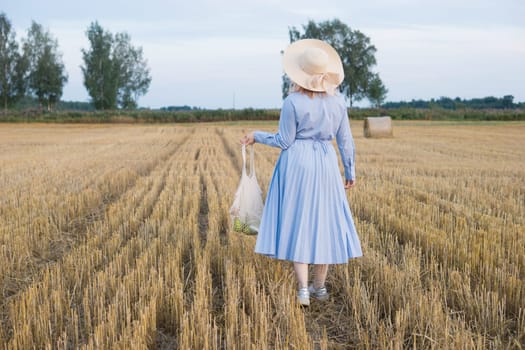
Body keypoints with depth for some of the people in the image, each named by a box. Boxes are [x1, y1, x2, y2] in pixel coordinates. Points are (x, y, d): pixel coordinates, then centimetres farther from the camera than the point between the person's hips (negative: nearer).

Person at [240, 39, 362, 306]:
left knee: (297, 223, 2)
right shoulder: (338, 101, 1)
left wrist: (257, 137, 9)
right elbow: (345, 140, 6)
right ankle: (319, 286, 21)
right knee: (323, 221, 12)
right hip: (325, 164, 4)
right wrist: (350, 172, 16)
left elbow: (284, 141, -7)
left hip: (297, 163, -4)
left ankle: (302, 290, -4)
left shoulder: (292, 102, -11)